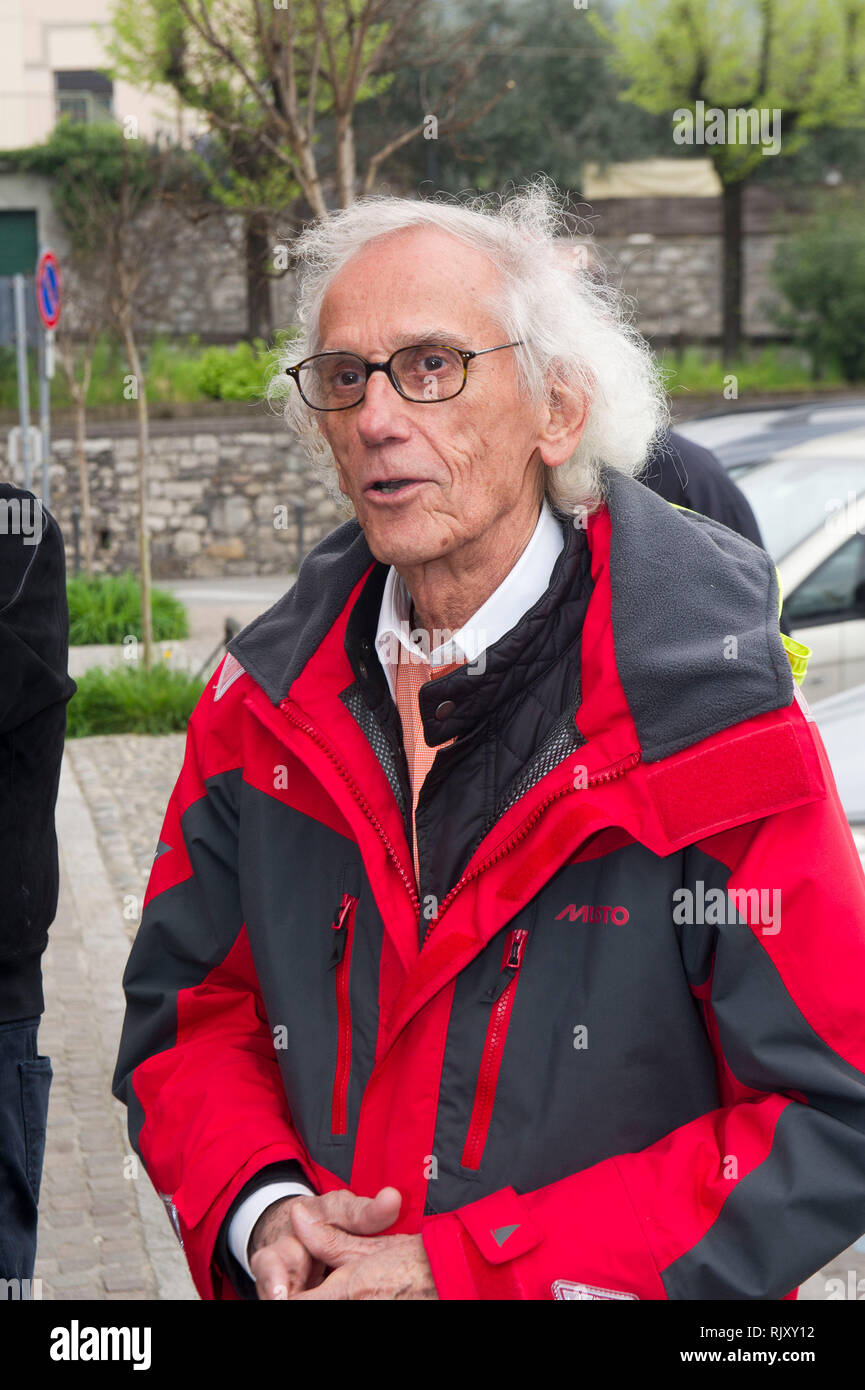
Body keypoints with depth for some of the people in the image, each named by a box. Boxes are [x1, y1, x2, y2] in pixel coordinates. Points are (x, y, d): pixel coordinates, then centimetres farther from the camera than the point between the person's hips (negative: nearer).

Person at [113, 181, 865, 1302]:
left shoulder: (707, 708, -18)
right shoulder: (265, 703, -4)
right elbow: (188, 1012, 4)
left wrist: (479, 1268, -25)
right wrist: (258, 1209, -17)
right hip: (318, 1287, 3)